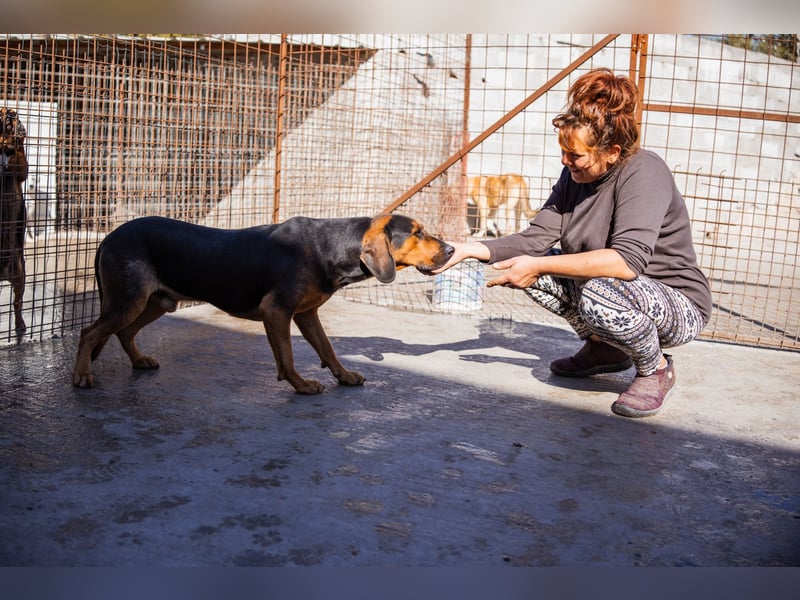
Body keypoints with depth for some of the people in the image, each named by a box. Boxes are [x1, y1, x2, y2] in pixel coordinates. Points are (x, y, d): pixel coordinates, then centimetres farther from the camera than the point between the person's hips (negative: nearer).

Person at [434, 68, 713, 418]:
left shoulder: (644, 172, -24)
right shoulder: (575, 175, -2)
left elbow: (628, 261, -36)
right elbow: (537, 238, -5)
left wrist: (539, 266, -35)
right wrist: (473, 250, -18)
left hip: (678, 307, -7)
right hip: (615, 295, 8)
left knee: (600, 290, -37)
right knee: (525, 265, -4)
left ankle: (656, 368, -5)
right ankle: (604, 349, 14)